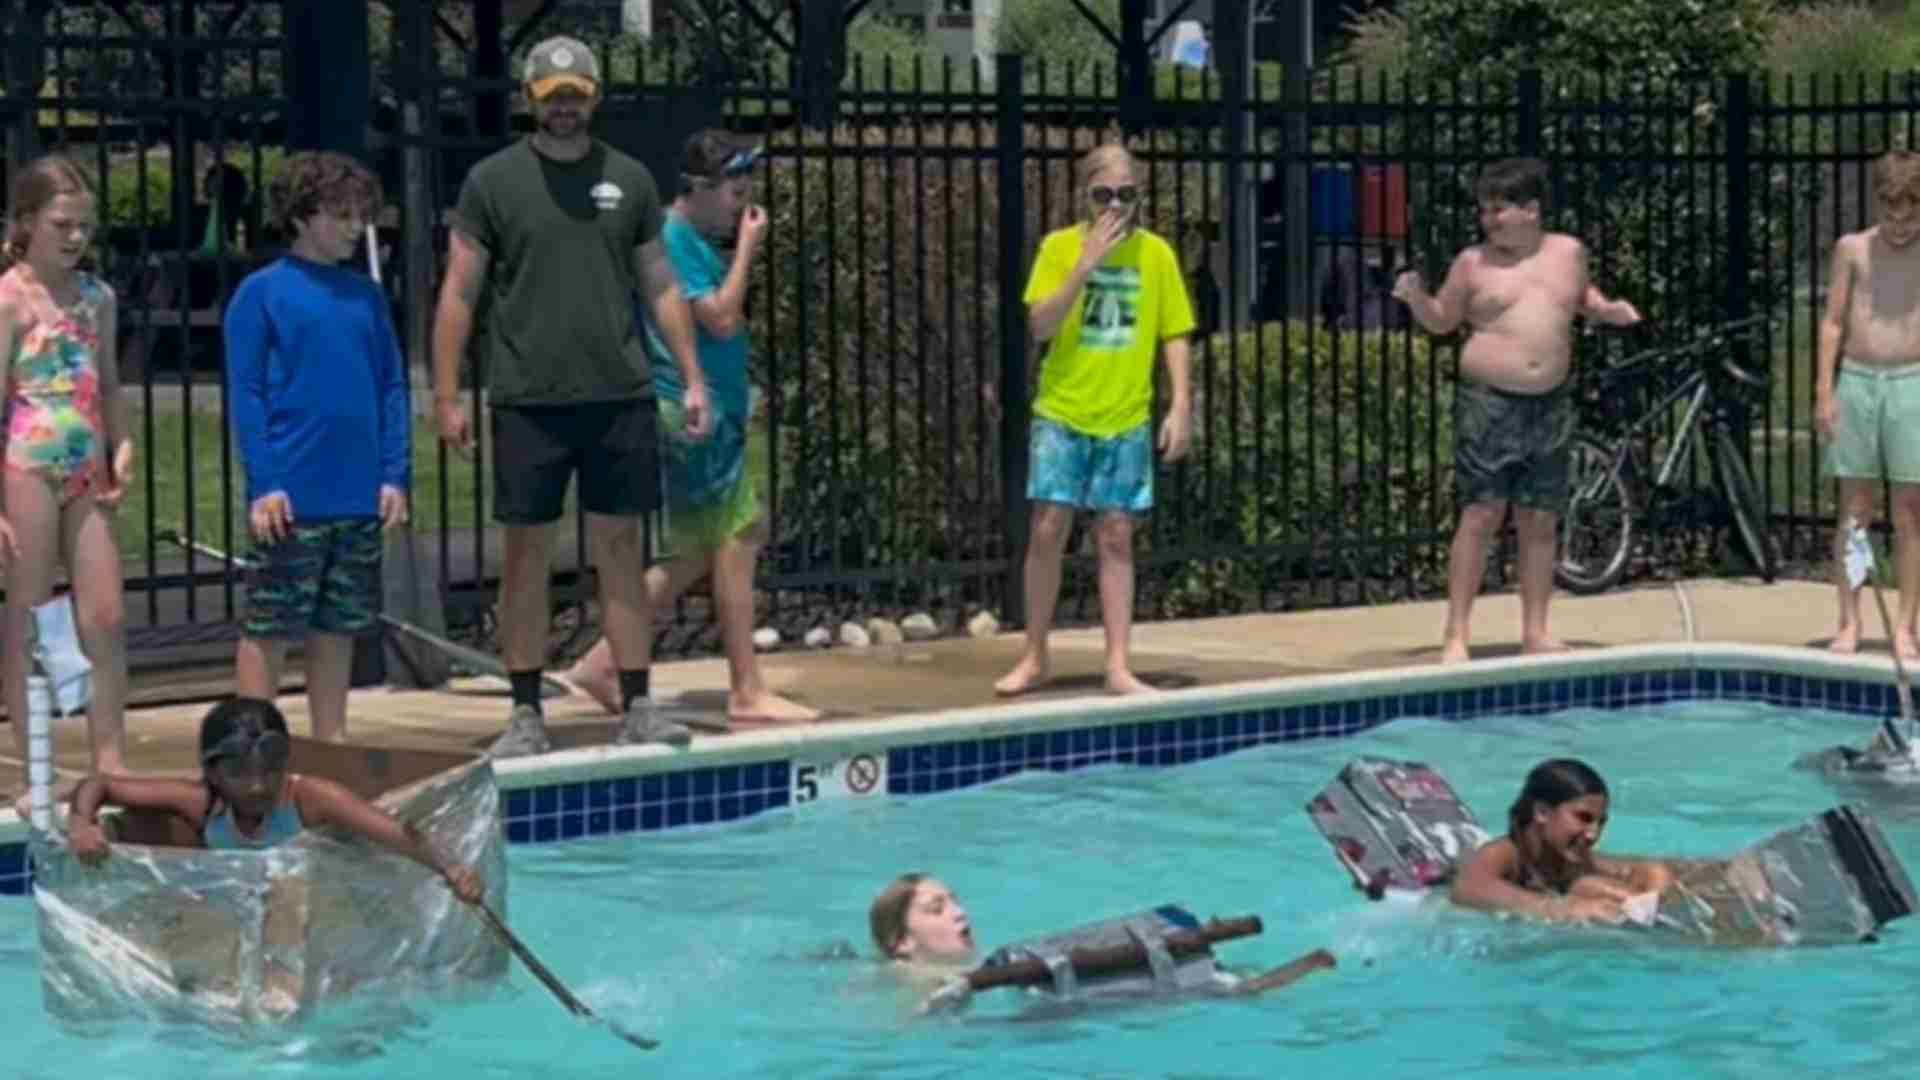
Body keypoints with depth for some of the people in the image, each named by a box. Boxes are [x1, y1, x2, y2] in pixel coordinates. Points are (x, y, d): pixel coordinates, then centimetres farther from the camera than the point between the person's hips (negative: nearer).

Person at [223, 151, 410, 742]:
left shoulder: (366, 295, 11)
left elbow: (392, 388, 13)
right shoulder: (260, 293, -4)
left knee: (338, 626, 11)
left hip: (359, 496, 5)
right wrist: (263, 484, -12)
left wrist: (396, 474, 4)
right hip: (292, 495, -5)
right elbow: (245, 394, -6)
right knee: (268, 626, 0)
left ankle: (332, 743, 19)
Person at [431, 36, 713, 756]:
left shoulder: (629, 180, 10)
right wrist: (446, 397, -3)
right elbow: (460, 292, 2)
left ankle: (637, 708, 7)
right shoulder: (493, 180, 3)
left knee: (620, 551, 4)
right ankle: (526, 712, 10)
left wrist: (692, 378, 8)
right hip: (528, 400, -2)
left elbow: (661, 287, 14)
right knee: (527, 554, 3)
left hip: (621, 396, 2)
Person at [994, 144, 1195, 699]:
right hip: (1062, 413, -1)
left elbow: (1173, 335, 6)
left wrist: (1181, 404, -4)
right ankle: (1033, 659, 8)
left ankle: (1118, 667, 4)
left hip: (1126, 420, 1)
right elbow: (1041, 325, -11)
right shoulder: (1060, 246, -2)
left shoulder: (1156, 253, 3)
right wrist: (1087, 264, -19)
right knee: (1048, 530, -3)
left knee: (1116, 536, 2)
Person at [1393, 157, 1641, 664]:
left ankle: (1535, 631, 14)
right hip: (1488, 402, -3)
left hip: (1551, 406, 3)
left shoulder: (1568, 252, 8)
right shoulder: (1473, 263, 1)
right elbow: (1442, 320, 8)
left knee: (1540, 520, 6)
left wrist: (1608, 310, 6)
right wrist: (1415, 296, -11)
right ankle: (1456, 633, -5)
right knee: (1481, 514, -7)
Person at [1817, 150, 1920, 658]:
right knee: (1854, 511, 3)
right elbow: (1833, 322, 7)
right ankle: (1849, 623, 9)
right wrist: (1824, 391, 0)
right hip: (1856, 385, 1)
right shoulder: (1852, 249, 5)